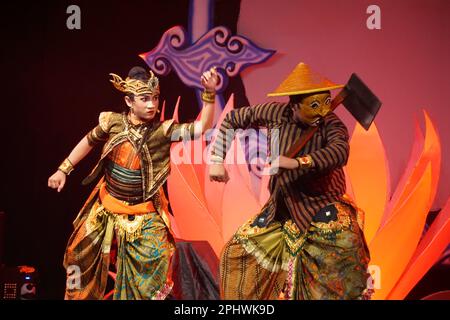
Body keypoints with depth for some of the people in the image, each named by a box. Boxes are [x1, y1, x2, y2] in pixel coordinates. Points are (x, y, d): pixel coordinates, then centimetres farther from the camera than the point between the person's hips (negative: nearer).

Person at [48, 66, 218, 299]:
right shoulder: (112, 122, -10)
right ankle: (77, 294, 39)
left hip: (143, 213, -2)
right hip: (107, 205, 2)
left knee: (156, 261, -7)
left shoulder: (162, 130, -15)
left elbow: (202, 127, -26)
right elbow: (88, 142, 8)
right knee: (81, 252, 14)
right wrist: (63, 170, 11)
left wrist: (209, 93, -37)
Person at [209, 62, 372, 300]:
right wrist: (217, 161, -5)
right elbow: (232, 119, 1)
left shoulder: (330, 123, -20)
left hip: (321, 201, -3)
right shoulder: (276, 113, -12)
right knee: (237, 252, 5)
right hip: (282, 205, 4)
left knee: (342, 235, -32)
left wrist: (295, 162, -52)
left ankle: (353, 294, -14)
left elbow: (339, 152, -42)